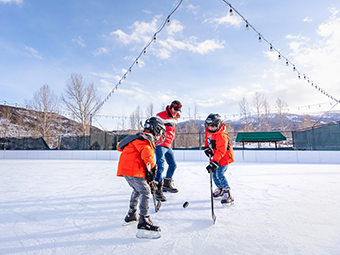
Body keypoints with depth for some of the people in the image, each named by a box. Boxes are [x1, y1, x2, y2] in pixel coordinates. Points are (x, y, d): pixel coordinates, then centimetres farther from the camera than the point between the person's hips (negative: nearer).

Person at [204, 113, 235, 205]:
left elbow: (221, 151, -34)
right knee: (214, 173, 14)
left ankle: (228, 194, -12)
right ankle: (220, 189, 36)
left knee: (219, 174, -20)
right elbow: (207, 139, 18)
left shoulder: (221, 136, -30)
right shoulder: (208, 131, -3)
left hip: (225, 156, -9)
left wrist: (214, 162, -39)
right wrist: (206, 148, 3)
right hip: (216, 155, 9)